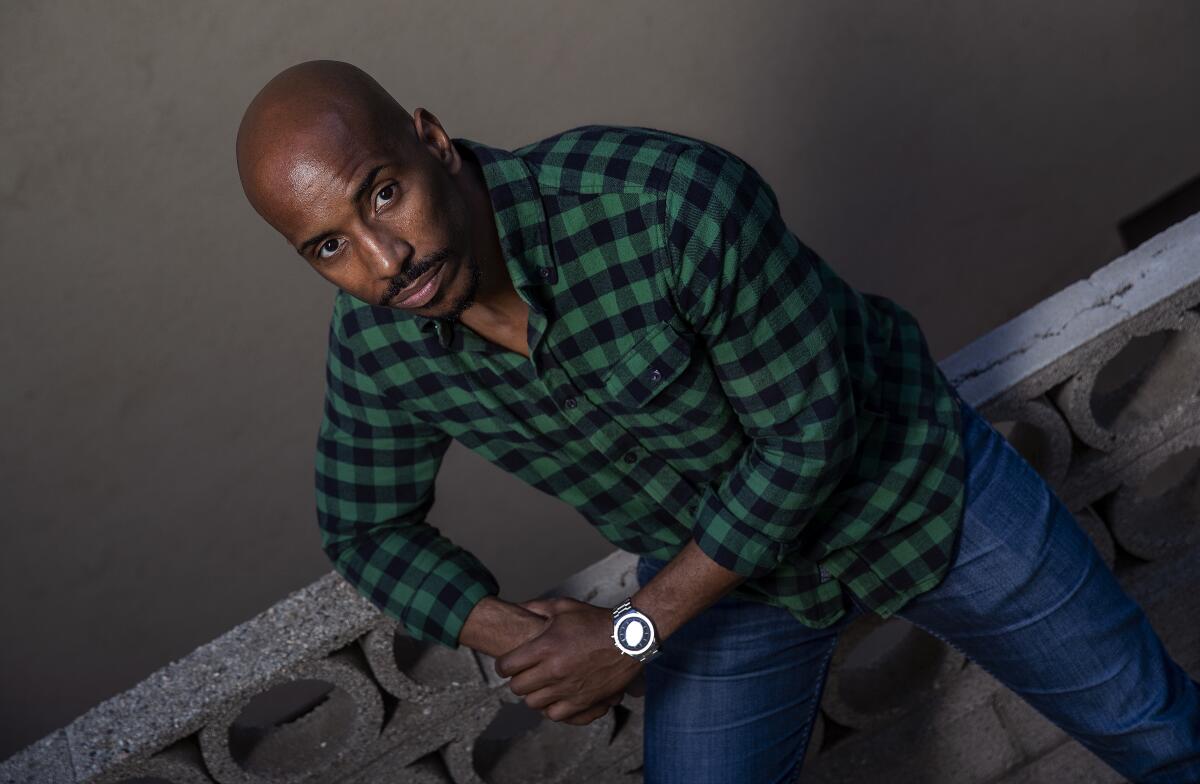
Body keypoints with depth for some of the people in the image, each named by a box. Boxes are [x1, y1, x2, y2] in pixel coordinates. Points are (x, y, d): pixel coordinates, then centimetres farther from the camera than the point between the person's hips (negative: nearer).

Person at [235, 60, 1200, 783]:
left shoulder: (670, 200, -39)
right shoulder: (376, 346, -21)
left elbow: (811, 430, -29)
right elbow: (368, 530, -3)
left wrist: (631, 635, -26)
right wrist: (517, 638, -20)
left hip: (914, 486, -3)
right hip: (724, 572, 3)